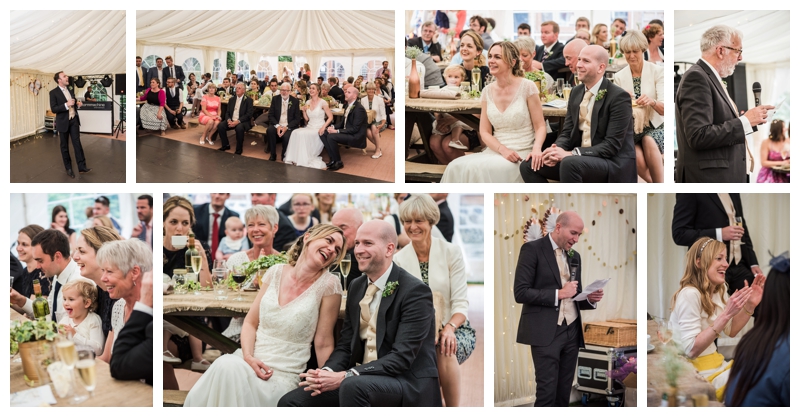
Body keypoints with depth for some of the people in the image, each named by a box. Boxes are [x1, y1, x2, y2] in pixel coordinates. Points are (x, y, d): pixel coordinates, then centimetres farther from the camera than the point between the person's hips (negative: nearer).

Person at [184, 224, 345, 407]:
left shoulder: (329, 285, -6)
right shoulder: (276, 272, 5)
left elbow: (323, 344, -2)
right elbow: (251, 323, 10)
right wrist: (248, 356, -8)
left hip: (282, 375, -4)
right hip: (249, 360, 4)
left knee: (229, 368, -32)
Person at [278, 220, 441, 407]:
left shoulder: (416, 291, -12)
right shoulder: (356, 286, 11)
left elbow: (402, 357, -19)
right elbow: (345, 345, 12)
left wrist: (344, 376, -25)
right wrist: (326, 372, -11)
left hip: (410, 384, -7)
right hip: (362, 379, 7)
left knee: (353, 385, -36)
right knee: (291, 402, -9)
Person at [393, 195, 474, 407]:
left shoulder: (451, 251, -3)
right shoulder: (399, 259, 2)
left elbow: (461, 302, -7)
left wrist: (449, 328, -27)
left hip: (455, 328, -1)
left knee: (444, 349, -35)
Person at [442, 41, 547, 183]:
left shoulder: (527, 87, -3)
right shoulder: (488, 91, 9)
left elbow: (540, 127, -1)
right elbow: (485, 132, 9)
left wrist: (536, 149, -22)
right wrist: (503, 150, -11)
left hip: (522, 154, -4)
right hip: (495, 152, 4)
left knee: (480, 169, -31)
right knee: (456, 167, -24)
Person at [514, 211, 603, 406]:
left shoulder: (574, 256, 16)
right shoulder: (532, 249, -5)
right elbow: (520, 293, -12)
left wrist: (589, 299, 0)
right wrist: (558, 294, -17)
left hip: (571, 332, 7)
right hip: (546, 332, -6)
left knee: (564, 392, 7)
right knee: (547, 392, -8)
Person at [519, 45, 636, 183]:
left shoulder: (619, 97, -13)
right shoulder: (576, 93, 10)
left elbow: (612, 145, -18)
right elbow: (567, 132, 11)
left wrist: (571, 154, -25)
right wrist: (557, 150, -13)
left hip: (613, 162, -7)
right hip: (580, 159, 7)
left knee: (570, 163, -35)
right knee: (529, 166, -6)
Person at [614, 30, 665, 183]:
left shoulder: (657, 71, -2)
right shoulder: (619, 76, 5)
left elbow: (663, 110, -9)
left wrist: (652, 102, -32)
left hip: (654, 126, -1)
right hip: (630, 129, 1)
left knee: (649, 141, -35)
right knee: (638, 160, -29)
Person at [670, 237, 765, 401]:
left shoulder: (718, 292, 7)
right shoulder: (689, 294, -21)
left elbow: (731, 331, 18)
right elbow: (691, 350, -25)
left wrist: (750, 305, 2)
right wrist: (726, 314, -29)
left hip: (717, 364, 9)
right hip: (698, 373, -9)